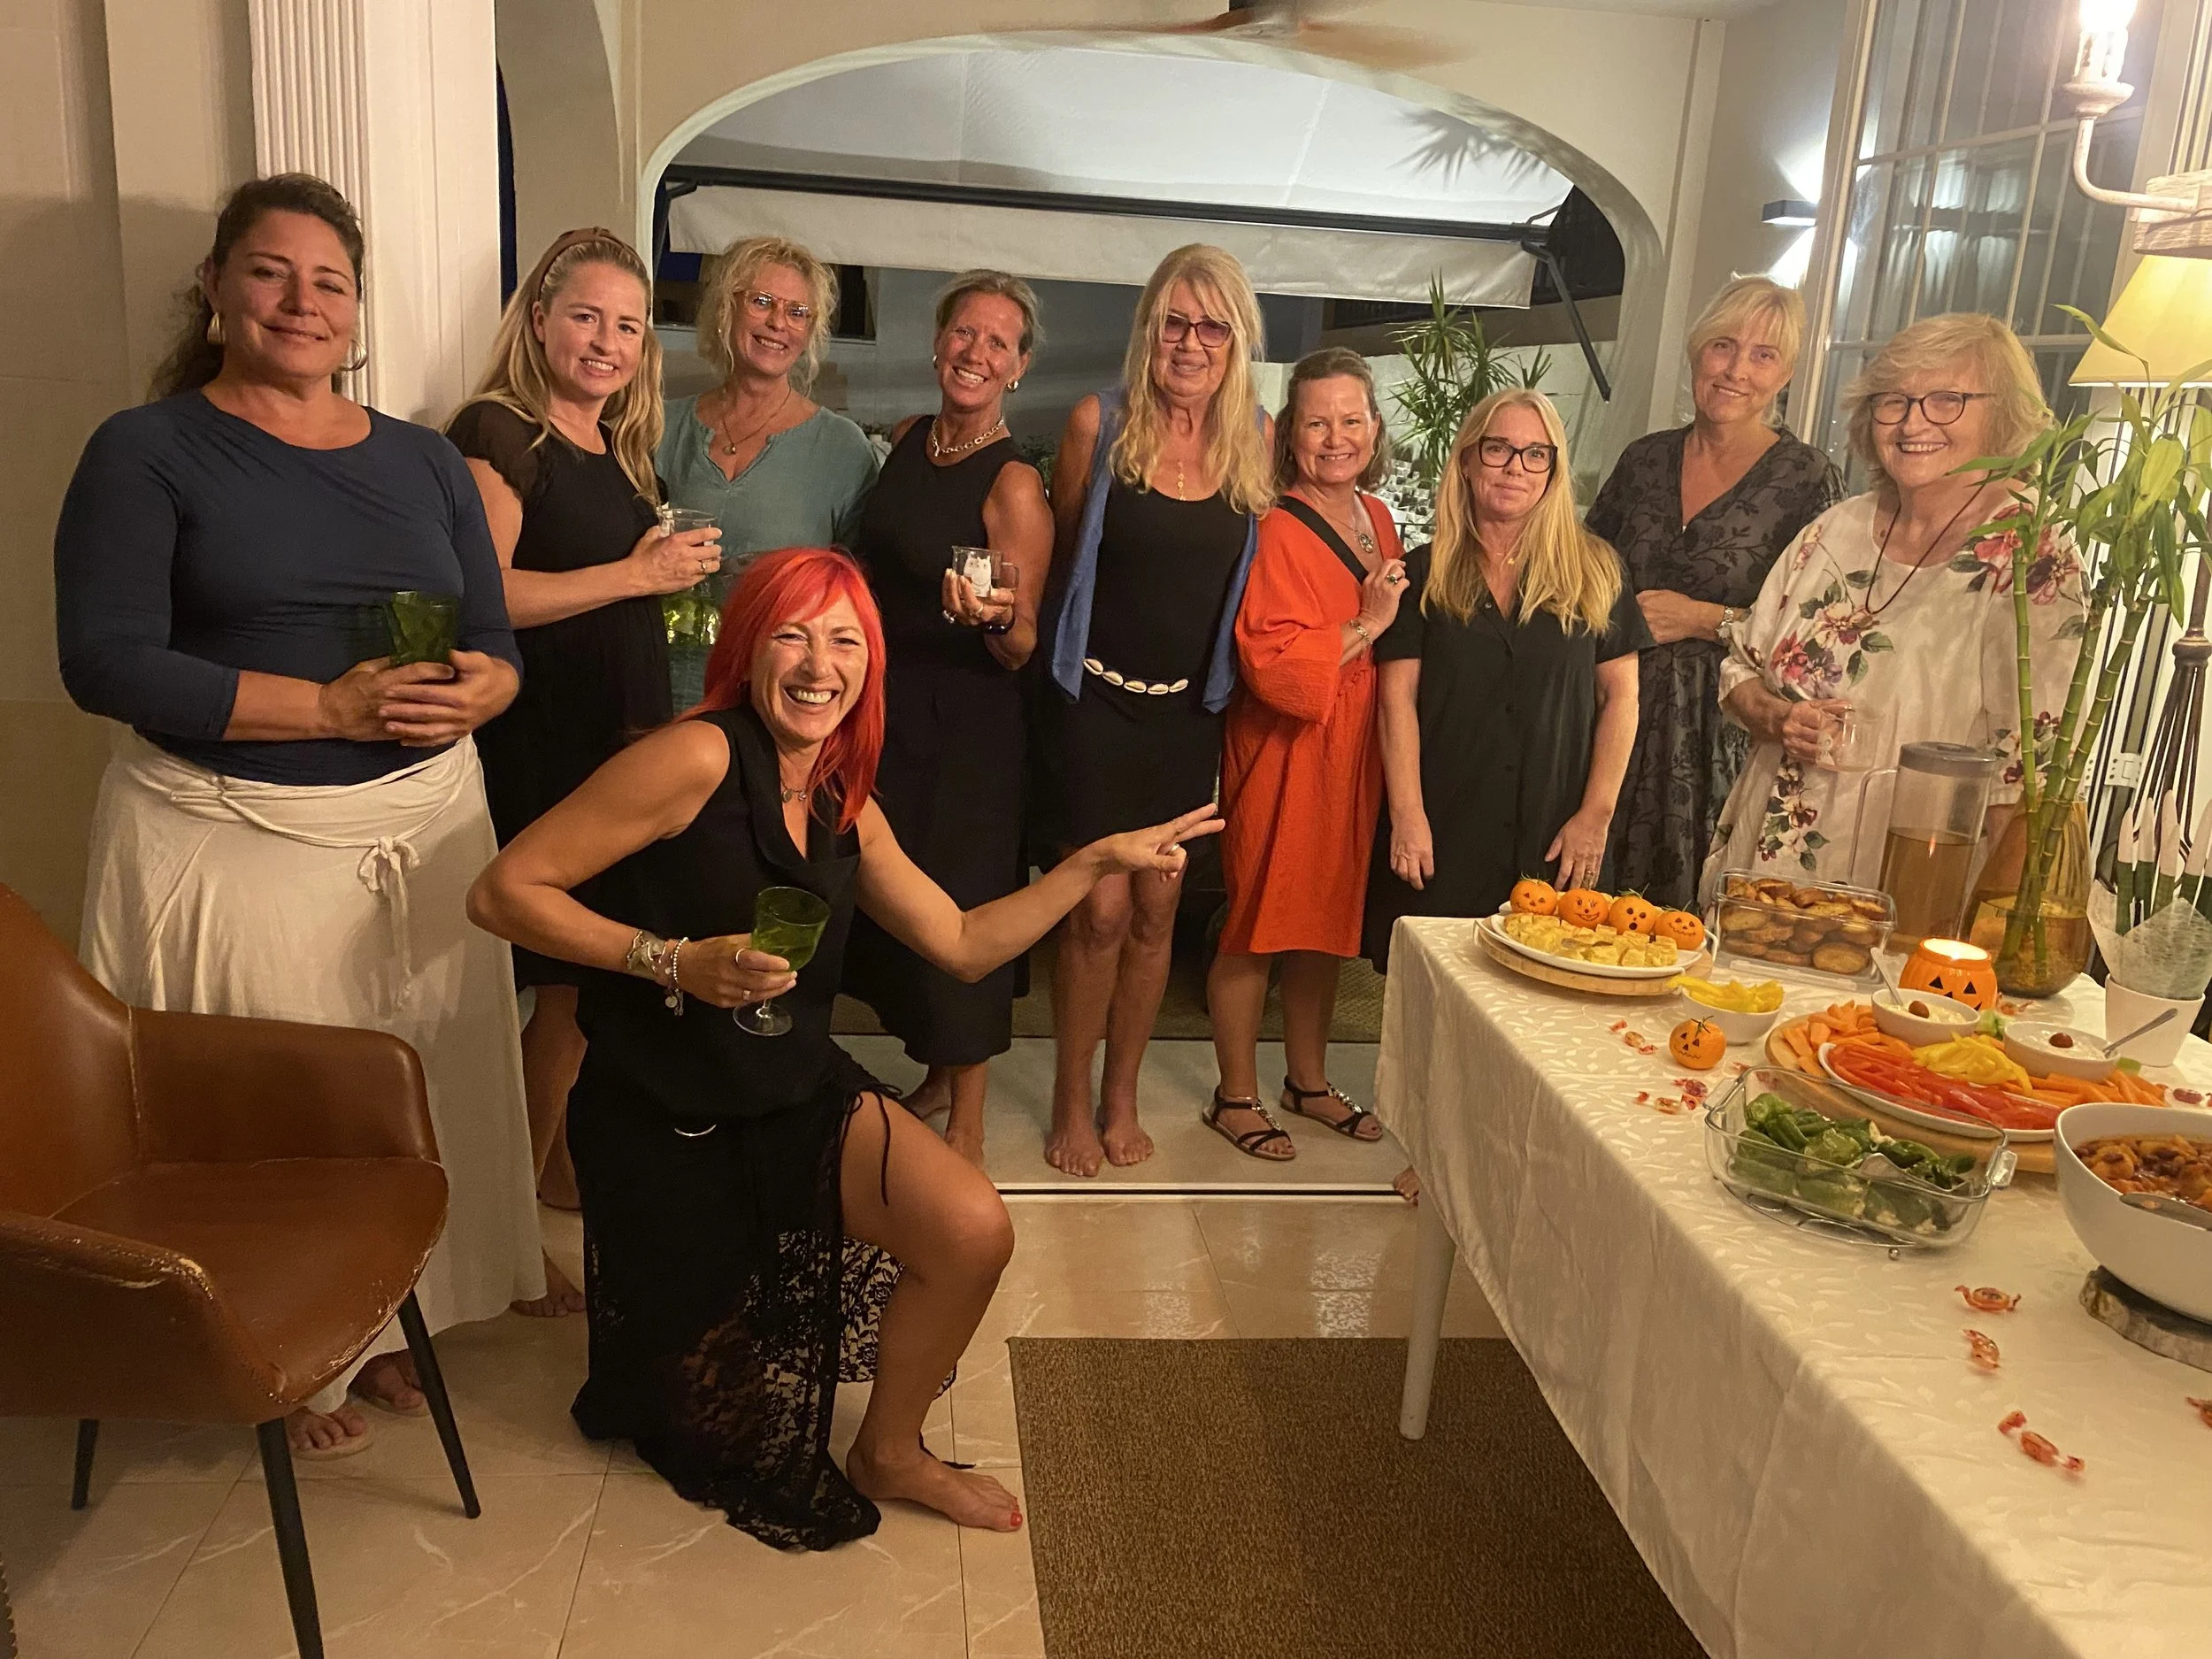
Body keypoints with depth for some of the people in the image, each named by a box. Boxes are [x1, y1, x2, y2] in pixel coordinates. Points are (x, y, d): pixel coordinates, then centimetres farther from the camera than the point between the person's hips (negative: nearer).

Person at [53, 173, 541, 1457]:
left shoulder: (424, 461, 11)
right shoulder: (148, 452, -2)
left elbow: (498, 645, 10)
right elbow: (107, 662, -12)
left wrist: (473, 694, -14)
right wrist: (332, 705, -19)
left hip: (422, 824, 4)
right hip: (235, 842, -4)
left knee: (415, 1092, 10)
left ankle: (390, 1320, 33)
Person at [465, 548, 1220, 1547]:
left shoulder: (846, 810, 4)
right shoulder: (697, 758, -20)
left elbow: (964, 944, 11)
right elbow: (504, 890, -20)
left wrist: (1096, 861, 8)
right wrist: (671, 959, -27)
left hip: (800, 1095, 5)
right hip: (665, 1123, -5)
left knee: (975, 1232, -13)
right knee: (706, 1374, 10)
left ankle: (887, 1454, 13)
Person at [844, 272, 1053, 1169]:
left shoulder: (1014, 485, -15)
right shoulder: (906, 439, 5)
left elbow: (1022, 651, -15)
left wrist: (995, 617, -35)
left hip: (967, 725, -7)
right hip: (882, 704, 7)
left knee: (958, 906, 1)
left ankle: (966, 1122, 17)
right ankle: (938, 1073, 37)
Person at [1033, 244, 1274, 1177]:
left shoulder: (1256, 442, 1)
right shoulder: (1098, 424, -6)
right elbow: (1059, 556, 4)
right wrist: (1056, 654, 2)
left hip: (1189, 707, 3)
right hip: (1094, 697, -3)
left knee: (1157, 909, 9)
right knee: (1100, 908, -3)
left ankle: (1121, 1096, 26)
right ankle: (1071, 1101, 17)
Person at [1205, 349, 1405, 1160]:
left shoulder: (1377, 517, 10)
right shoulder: (1276, 531, -15)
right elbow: (1272, 663, -23)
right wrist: (1364, 627, -20)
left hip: (1356, 751, 8)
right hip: (1284, 751, -8)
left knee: (1329, 914, 16)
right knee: (1258, 921, 3)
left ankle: (1309, 1080, 32)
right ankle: (1237, 1096, 18)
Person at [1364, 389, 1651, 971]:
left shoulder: (1596, 571, 5)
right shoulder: (1425, 573, 5)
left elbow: (1619, 696, 5)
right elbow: (1398, 697, 0)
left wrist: (1597, 815, -3)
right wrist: (1407, 815, -9)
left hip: (1553, 844, 0)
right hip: (1440, 839, 0)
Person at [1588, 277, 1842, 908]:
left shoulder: (1806, 478, -4)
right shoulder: (1646, 459, 8)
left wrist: (1708, 620, -12)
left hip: (1723, 733, -4)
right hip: (1617, 717, 4)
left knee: (1685, 908, 0)